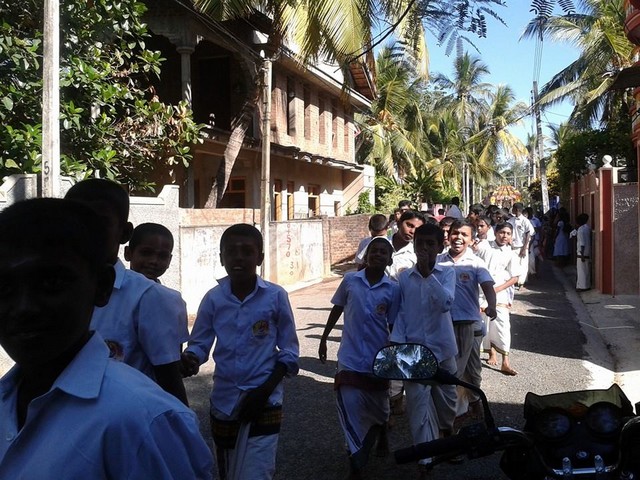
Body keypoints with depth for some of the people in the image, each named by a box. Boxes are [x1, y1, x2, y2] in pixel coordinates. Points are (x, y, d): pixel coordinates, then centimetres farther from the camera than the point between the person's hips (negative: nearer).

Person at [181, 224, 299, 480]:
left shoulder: (275, 296, -10)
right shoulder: (213, 298, -6)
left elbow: (289, 351, -4)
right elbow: (199, 344, 1)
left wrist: (265, 389, -14)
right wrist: (190, 359, -22)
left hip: (264, 402, -3)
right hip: (224, 401, 3)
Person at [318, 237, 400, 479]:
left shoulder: (393, 289, -5)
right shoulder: (350, 280, -4)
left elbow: (394, 326, 0)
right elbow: (337, 309, 9)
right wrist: (324, 338, 13)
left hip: (378, 358, 1)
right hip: (351, 357, 0)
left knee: (378, 407, 18)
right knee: (350, 408, -4)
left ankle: (381, 433, 53)